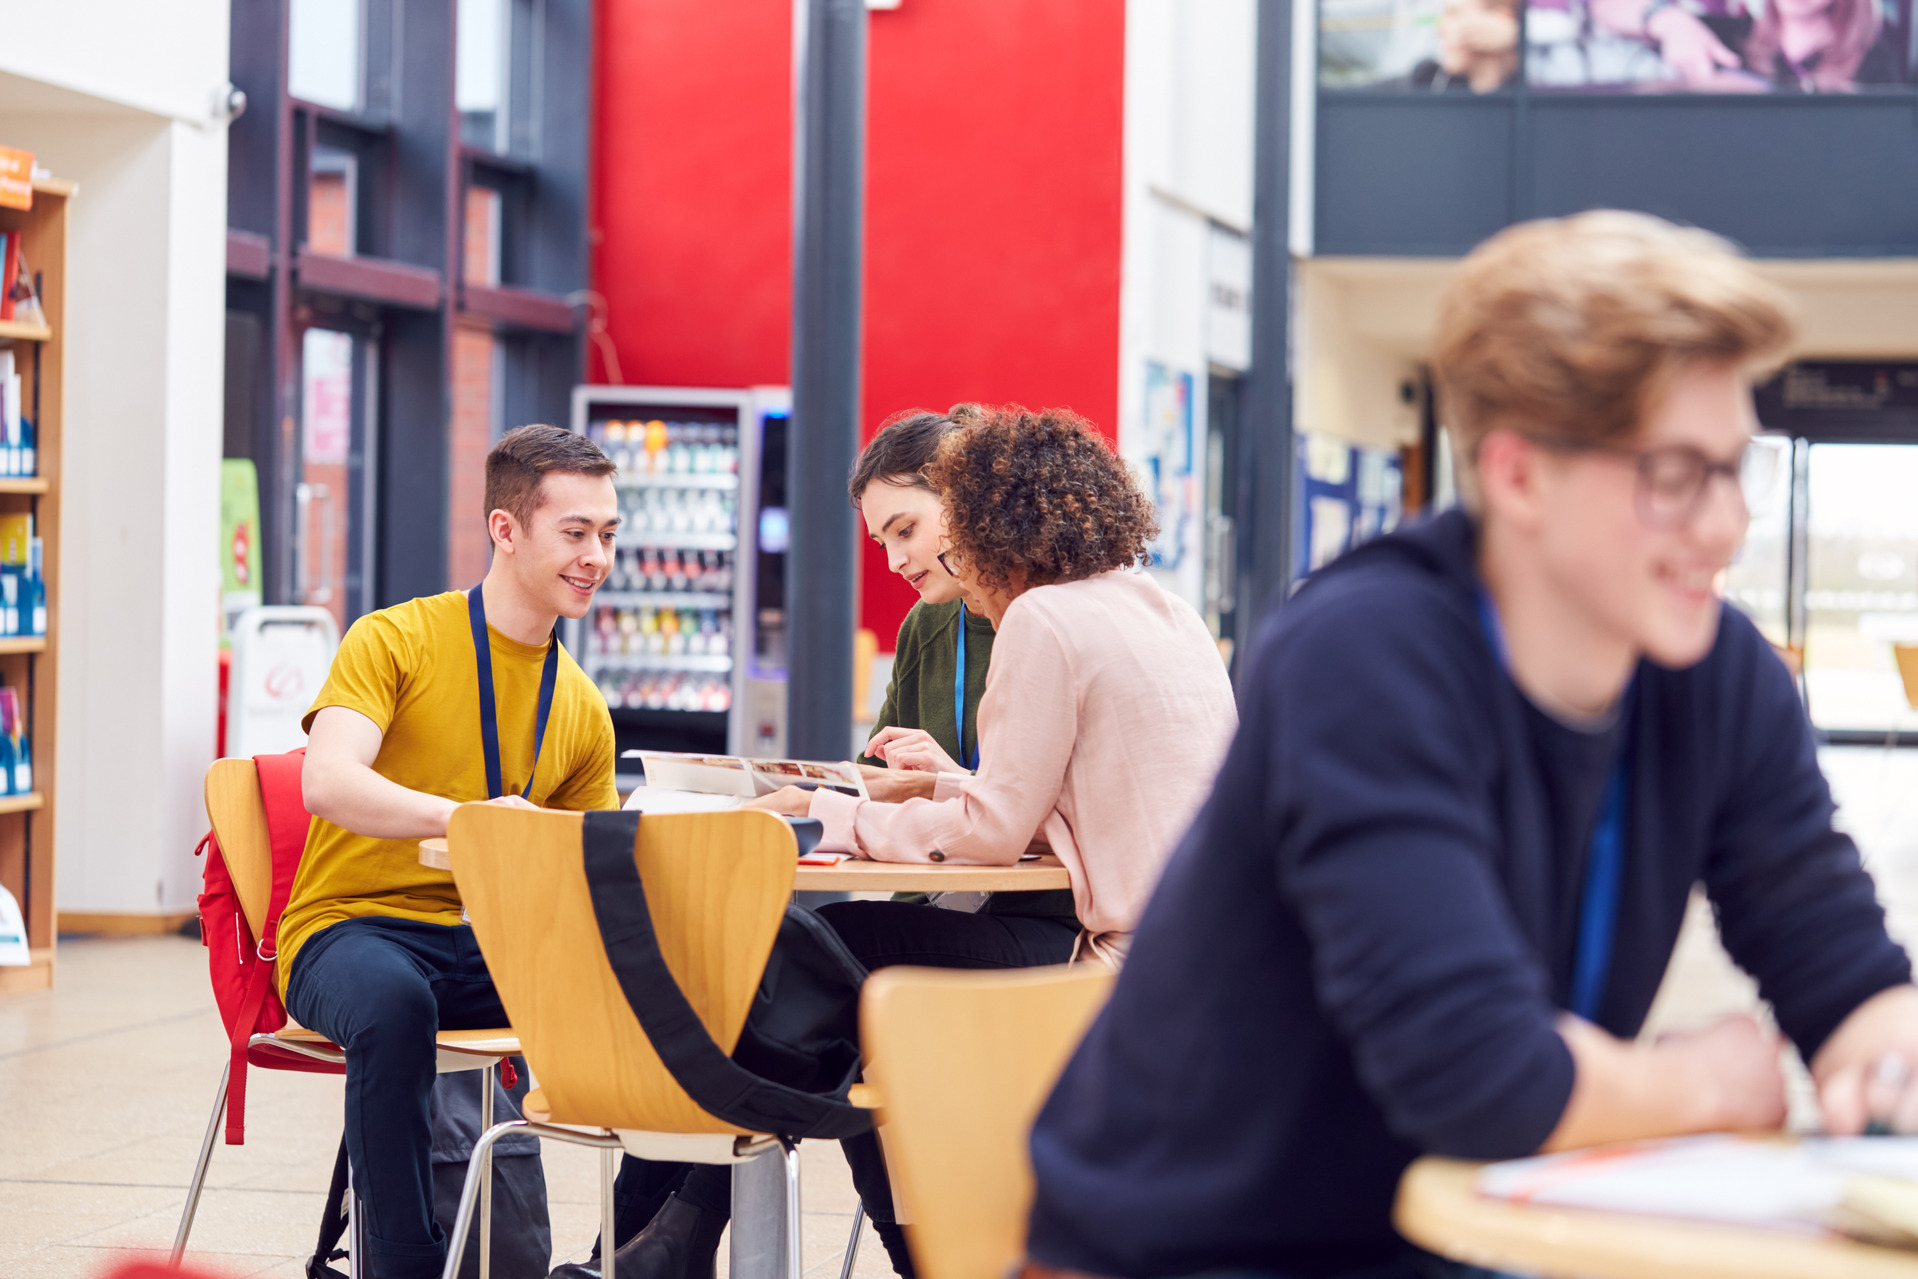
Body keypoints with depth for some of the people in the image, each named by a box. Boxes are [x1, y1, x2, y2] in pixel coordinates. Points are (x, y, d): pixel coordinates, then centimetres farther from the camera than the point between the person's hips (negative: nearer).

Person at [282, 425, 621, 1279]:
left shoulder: (583, 712, 13)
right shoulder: (393, 641, -6)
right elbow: (328, 783, -23)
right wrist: (465, 818, -39)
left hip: (491, 946, 5)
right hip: (353, 928, -5)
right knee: (392, 1000, -40)